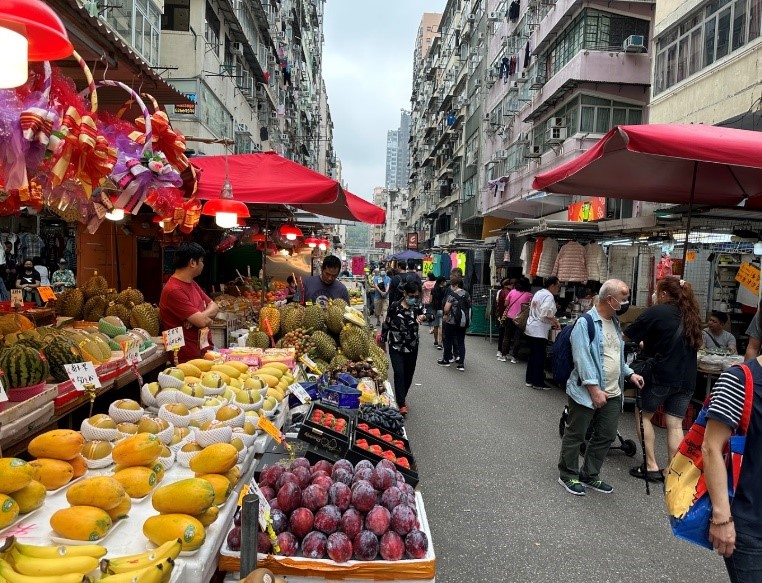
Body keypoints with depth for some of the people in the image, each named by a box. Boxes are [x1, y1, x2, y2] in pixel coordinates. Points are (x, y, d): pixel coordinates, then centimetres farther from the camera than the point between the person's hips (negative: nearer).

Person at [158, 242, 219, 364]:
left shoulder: (192, 284, 13)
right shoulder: (174, 290, -19)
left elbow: (214, 307, 11)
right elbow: (202, 321, -22)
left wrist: (200, 316, -10)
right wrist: (209, 318, 1)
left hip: (205, 351, 9)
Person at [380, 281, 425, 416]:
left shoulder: (417, 306, -2)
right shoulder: (394, 307, -12)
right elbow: (386, 324, -3)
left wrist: (422, 317, -21)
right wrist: (383, 341, 4)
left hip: (412, 346, 4)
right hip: (396, 346, -4)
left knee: (409, 374, 12)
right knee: (399, 373, -11)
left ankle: (402, 398, 32)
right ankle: (401, 404, -6)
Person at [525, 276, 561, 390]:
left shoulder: (538, 293, 15)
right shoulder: (549, 296, -13)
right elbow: (546, 313, -25)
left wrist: (553, 320, 17)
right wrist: (556, 322, -13)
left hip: (531, 328, 9)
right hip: (539, 330, -9)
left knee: (532, 354, 15)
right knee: (540, 357, -1)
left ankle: (529, 380, 22)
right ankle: (538, 383, 5)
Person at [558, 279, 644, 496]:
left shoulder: (614, 322, 13)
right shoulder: (585, 323, -16)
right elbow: (582, 358, -21)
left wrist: (629, 373, 11)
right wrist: (594, 388, -23)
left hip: (612, 394, 9)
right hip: (586, 392, -8)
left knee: (606, 436, 14)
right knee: (575, 436, 5)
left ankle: (590, 475, 29)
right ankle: (568, 476, 21)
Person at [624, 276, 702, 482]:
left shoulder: (656, 312, -10)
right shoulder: (691, 314, 11)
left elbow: (627, 336, -9)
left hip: (661, 376, -6)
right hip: (686, 378, 6)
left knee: (643, 415, 11)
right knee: (675, 424, 8)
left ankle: (651, 466, 8)